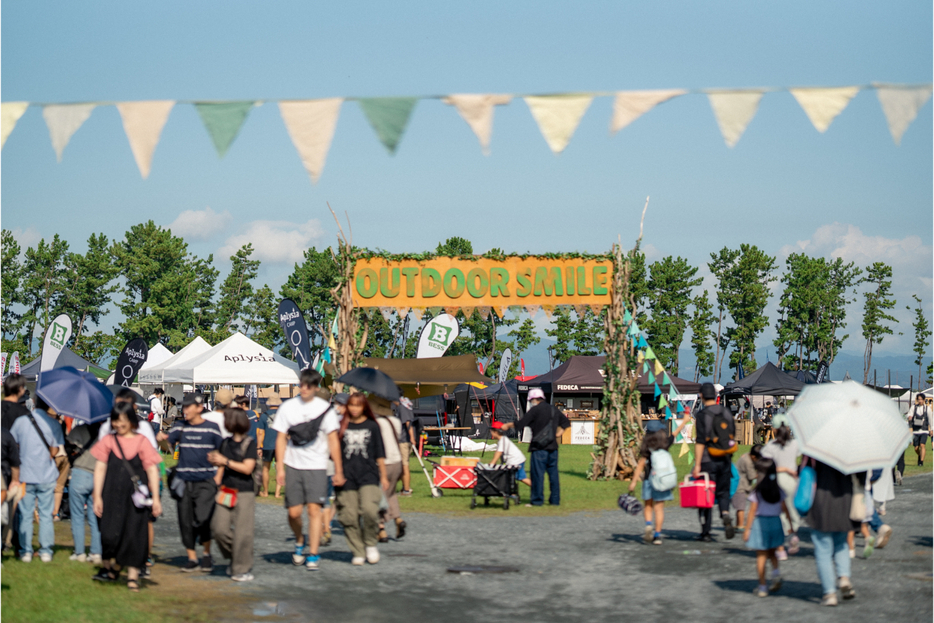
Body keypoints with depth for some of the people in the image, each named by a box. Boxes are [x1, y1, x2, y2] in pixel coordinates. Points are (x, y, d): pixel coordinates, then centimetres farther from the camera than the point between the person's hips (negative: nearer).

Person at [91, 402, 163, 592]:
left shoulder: (142, 442, 3)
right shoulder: (108, 441, 6)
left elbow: (152, 470, 2)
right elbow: (100, 469, 7)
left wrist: (155, 498, -3)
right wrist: (97, 496, 1)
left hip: (135, 496, -1)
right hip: (112, 495, 1)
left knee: (134, 533, -1)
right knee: (110, 532, -3)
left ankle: (133, 574, 7)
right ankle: (111, 567, 18)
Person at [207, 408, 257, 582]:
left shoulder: (250, 443, -5)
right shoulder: (225, 443, 13)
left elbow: (247, 468, -12)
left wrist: (225, 461, -12)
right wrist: (216, 482, 9)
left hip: (244, 493, -6)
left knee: (242, 532, -5)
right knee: (219, 528, -4)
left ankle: (242, 569, 4)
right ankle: (234, 556, 17)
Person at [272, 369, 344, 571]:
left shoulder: (324, 408, 2)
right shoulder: (288, 407, 5)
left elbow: (333, 440, 3)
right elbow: (281, 438, 5)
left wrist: (338, 470, 0)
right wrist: (279, 468, -2)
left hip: (316, 467, -1)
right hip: (293, 466, 1)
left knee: (314, 509, -10)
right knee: (294, 512, -1)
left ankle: (313, 554, -3)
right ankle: (300, 541, 28)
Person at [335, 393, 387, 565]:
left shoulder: (372, 426, 10)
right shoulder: (342, 426, 9)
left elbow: (380, 454, 13)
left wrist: (383, 476, 11)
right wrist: (337, 474, 3)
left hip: (368, 475, -1)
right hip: (347, 477, 1)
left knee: (369, 509, -20)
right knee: (349, 516, -2)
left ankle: (370, 544, 2)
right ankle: (358, 552, 10)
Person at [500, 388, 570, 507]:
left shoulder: (535, 410, -7)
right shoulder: (553, 410, 14)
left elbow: (520, 425, -8)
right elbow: (566, 422, 25)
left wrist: (508, 425, 7)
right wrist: (558, 433, 20)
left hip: (539, 447, -6)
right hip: (553, 447, 6)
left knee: (538, 474, -2)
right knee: (553, 473, 9)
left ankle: (537, 500, -1)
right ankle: (555, 499, 11)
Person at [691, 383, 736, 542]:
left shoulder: (702, 415, -12)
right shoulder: (726, 412, 5)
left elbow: (700, 441, -17)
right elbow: (732, 436, 12)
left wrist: (697, 465, -15)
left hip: (707, 460, -4)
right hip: (724, 460, 4)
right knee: (723, 492, 15)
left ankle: (705, 532, 8)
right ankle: (726, 516, -14)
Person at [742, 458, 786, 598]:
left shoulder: (757, 491, -11)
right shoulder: (778, 490, 1)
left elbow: (752, 511, -11)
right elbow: (784, 507, 5)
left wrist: (747, 529, -6)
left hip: (760, 523, -4)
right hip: (775, 522, 4)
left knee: (761, 556, 3)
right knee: (771, 552, 20)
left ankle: (762, 587, 6)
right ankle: (776, 572, -6)